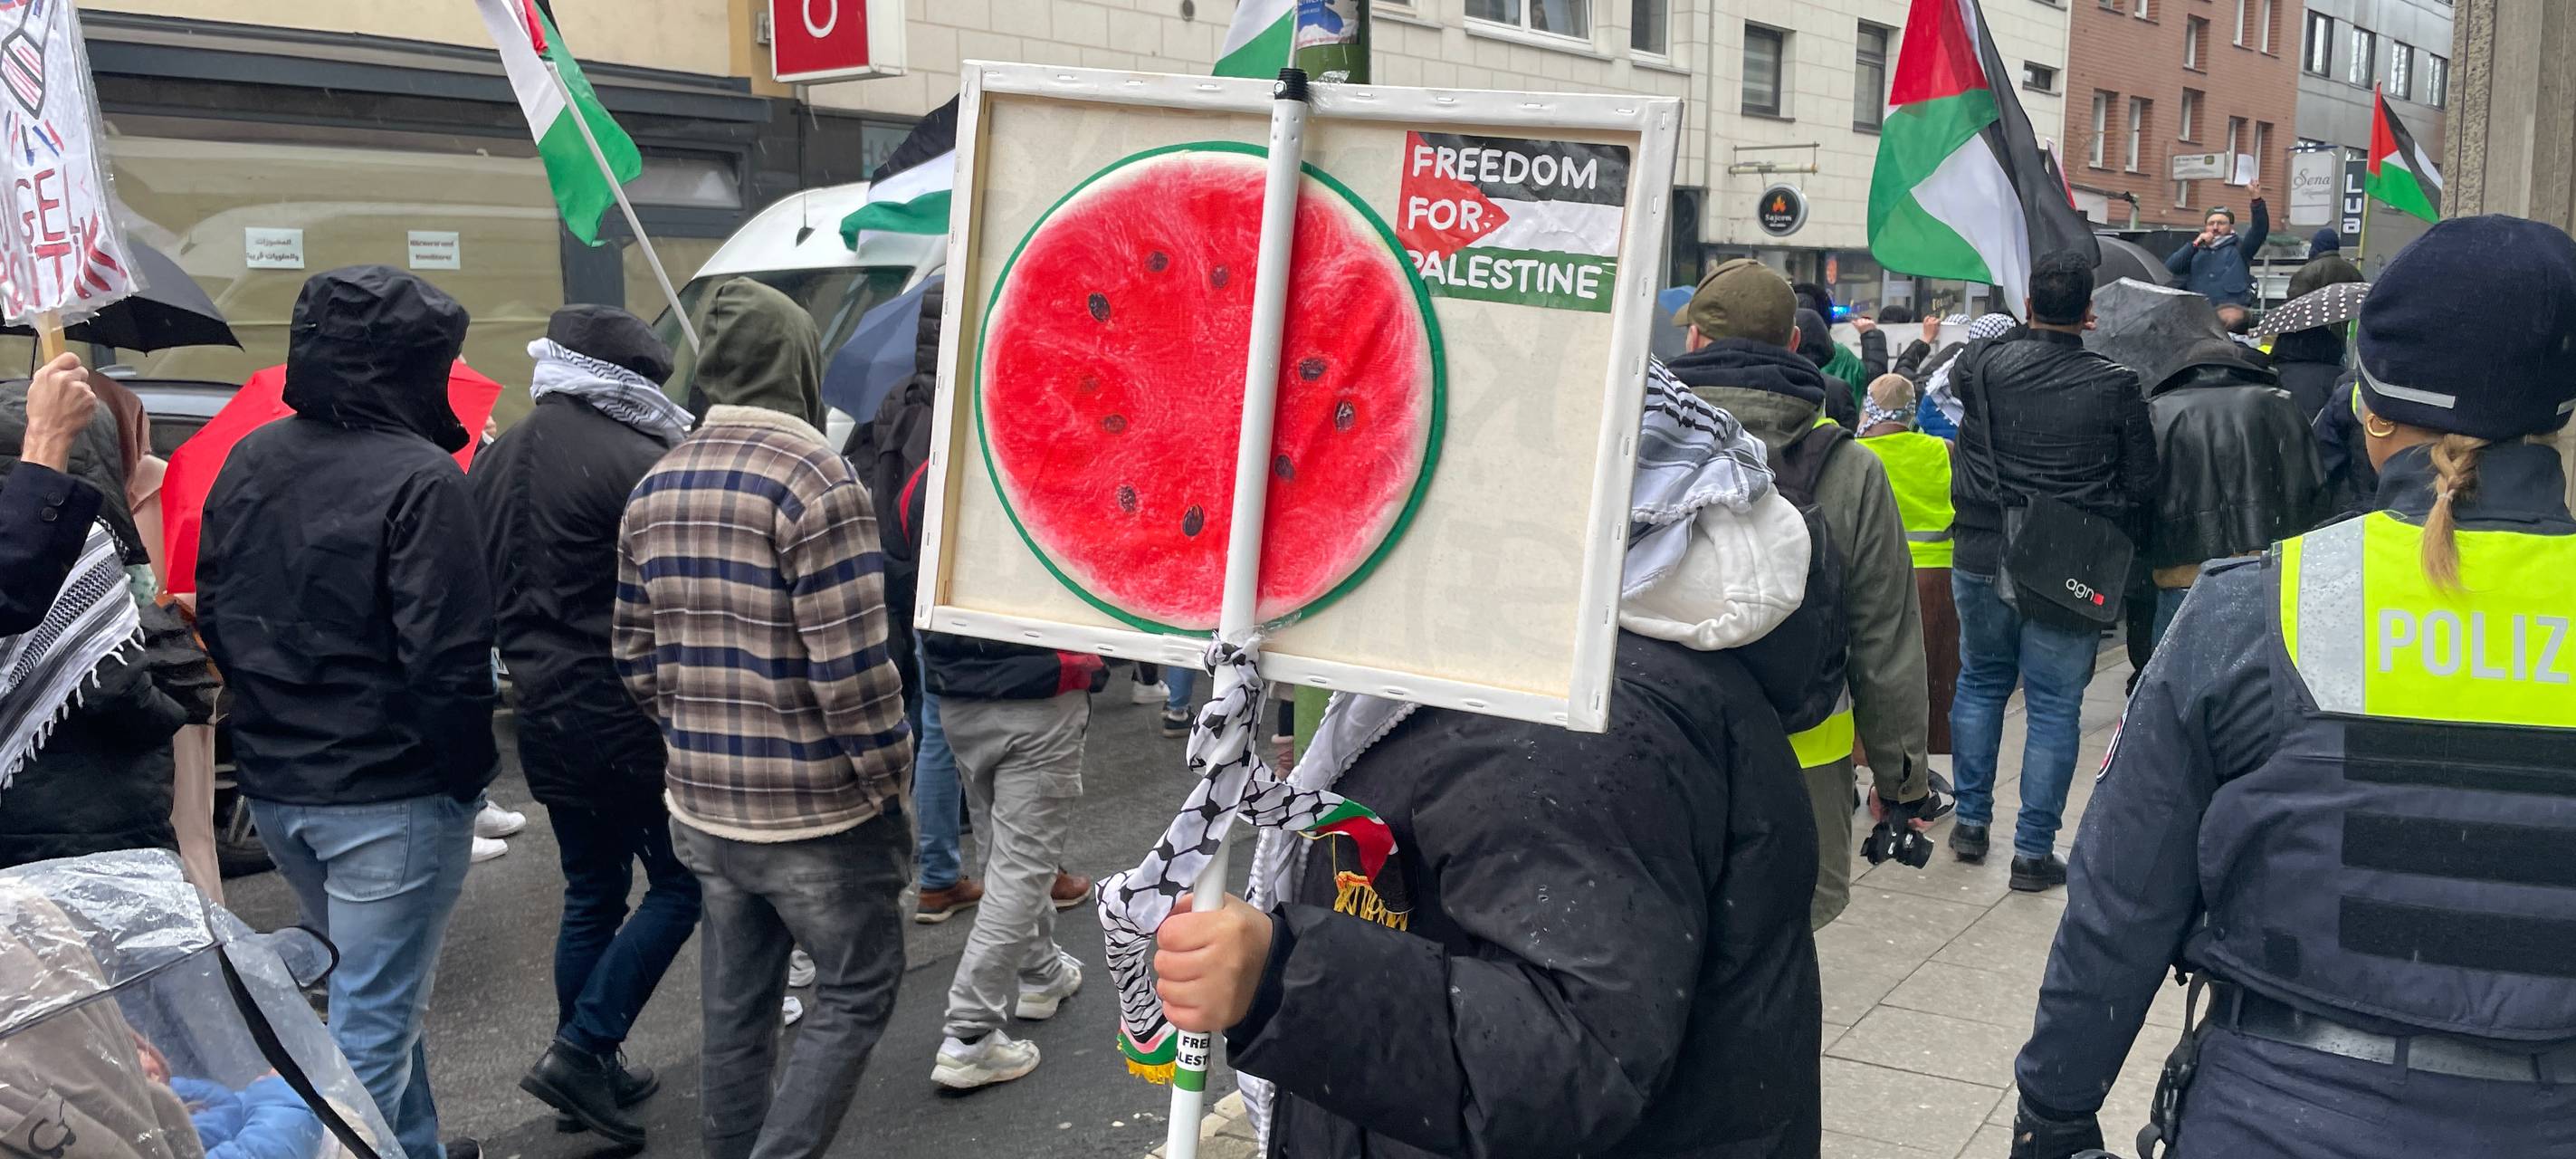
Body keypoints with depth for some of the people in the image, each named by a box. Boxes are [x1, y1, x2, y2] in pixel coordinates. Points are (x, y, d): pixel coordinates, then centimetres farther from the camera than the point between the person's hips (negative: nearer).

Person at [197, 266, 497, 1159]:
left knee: (382, 990, 24)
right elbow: (449, 661, -22)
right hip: (390, 797, -8)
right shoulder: (421, 481, -19)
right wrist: (468, 775, -9)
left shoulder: (247, 462, 5)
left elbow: (213, 620, 12)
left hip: (274, 785, 8)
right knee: (372, 1024, 1)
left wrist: (274, 730, 18)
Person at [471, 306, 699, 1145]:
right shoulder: (639, 465, -17)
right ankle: (582, 1049, 0)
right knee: (680, 883, 6)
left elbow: (480, 586, 16)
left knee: (590, 893, 18)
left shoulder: (495, 460, 8)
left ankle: (589, 1068, 24)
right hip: (628, 715, -8)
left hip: (544, 714, 8)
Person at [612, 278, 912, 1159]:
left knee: (736, 1006, 16)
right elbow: (850, 666, -19)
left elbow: (636, 659, 12)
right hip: (818, 807, -7)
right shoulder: (814, 478, -17)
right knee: (856, 994, 9)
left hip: (702, 804, 7)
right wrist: (888, 775, -7)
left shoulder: (653, 489, 7)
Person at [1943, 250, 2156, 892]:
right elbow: (2142, 485, -4)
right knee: (2054, 707, 6)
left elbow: (1950, 375, 18)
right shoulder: (2115, 385, -9)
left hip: (1982, 558, 2)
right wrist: (2106, 537, 13)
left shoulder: (1986, 362, -7)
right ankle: (2034, 850, 10)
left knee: (1980, 684, 20)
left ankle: (1972, 821, 26)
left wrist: (2021, 333, 28)